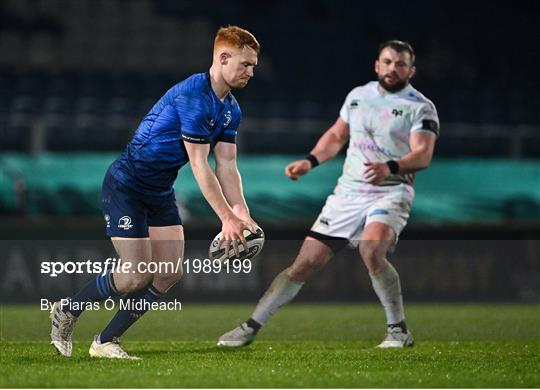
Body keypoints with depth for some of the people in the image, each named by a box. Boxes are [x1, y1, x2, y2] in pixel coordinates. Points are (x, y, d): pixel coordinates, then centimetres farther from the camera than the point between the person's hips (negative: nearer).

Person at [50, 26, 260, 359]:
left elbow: (227, 167, 3)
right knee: (138, 276, -12)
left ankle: (106, 342, 9)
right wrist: (227, 217, -24)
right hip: (125, 187, -9)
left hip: (161, 193, 9)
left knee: (170, 275, 1)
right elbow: (200, 166, -26)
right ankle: (66, 312, 10)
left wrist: (242, 215, -10)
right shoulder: (192, 95, -26)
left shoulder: (231, 110, 4)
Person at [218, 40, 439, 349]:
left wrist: (390, 167, -37)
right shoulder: (358, 96, 13)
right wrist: (310, 161, 12)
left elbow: (423, 155, -19)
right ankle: (252, 326, 8)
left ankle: (399, 330, -18)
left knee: (372, 252, -33)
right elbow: (336, 135, 27)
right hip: (348, 192, 5)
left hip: (390, 193, -5)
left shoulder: (421, 107, -4)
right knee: (307, 263, 0)